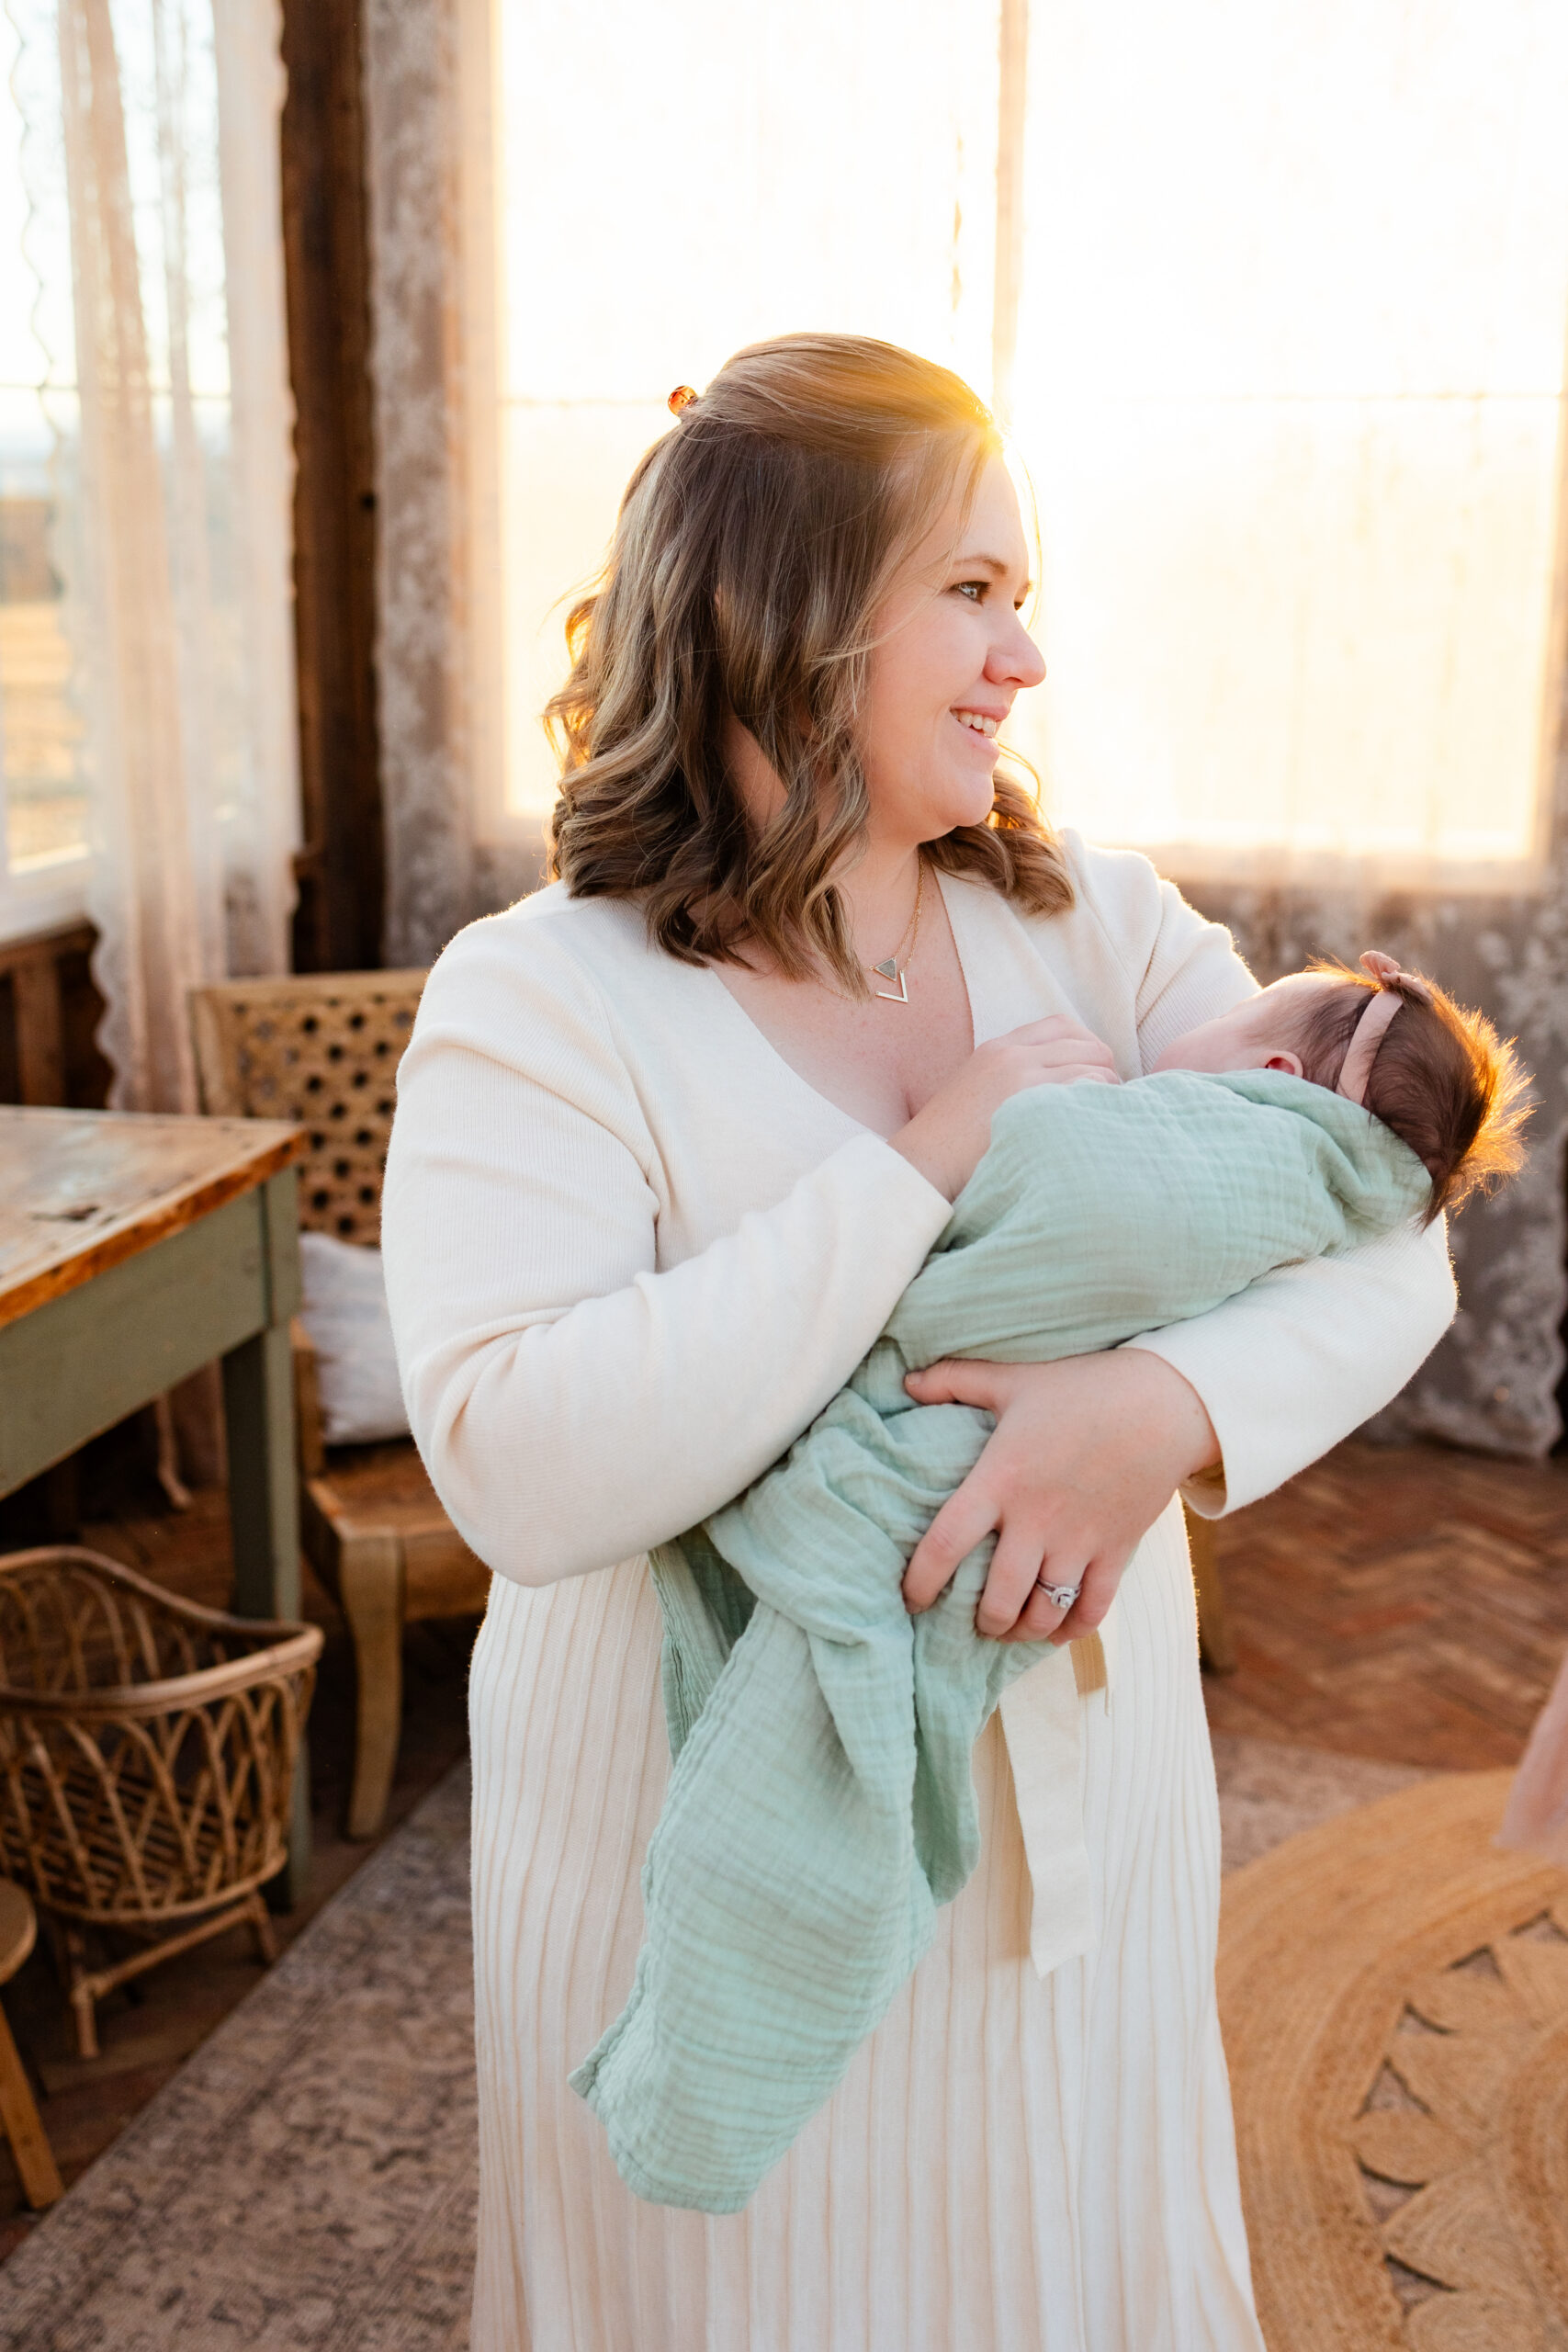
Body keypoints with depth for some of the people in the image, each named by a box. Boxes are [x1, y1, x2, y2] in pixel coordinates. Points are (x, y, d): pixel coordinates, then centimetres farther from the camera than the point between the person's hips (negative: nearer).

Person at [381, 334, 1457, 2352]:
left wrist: (1169, 1407, -29)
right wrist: (931, 1160, -28)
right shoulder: (540, 1006, -17)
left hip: (1074, 1807, 4)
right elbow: (521, 1471, -30)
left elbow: (1388, 1238, -8)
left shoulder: (1097, 930, -3)